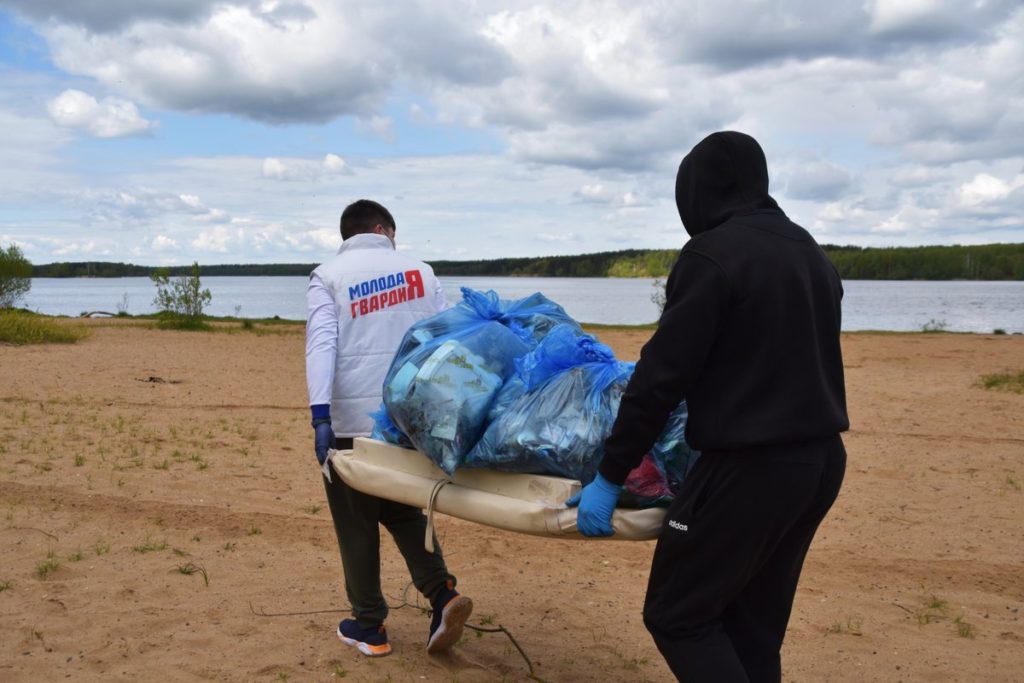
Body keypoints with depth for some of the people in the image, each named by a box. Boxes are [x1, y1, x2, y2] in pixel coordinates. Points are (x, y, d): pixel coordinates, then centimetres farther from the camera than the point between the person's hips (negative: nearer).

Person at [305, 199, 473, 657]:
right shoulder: (418, 270, 9)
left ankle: (369, 626, 19)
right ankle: (442, 594, 4)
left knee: (356, 523, 11)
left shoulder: (327, 276, 2)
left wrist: (320, 414, -20)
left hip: (352, 418, -3)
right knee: (402, 509, 21)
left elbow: (322, 343, -13)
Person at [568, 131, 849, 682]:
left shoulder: (712, 255, -12)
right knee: (754, 625, 17)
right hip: (822, 458, 9)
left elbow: (662, 375, -14)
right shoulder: (809, 251, 12)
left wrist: (610, 477, -8)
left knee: (677, 617, 2)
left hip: (750, 467, -8)